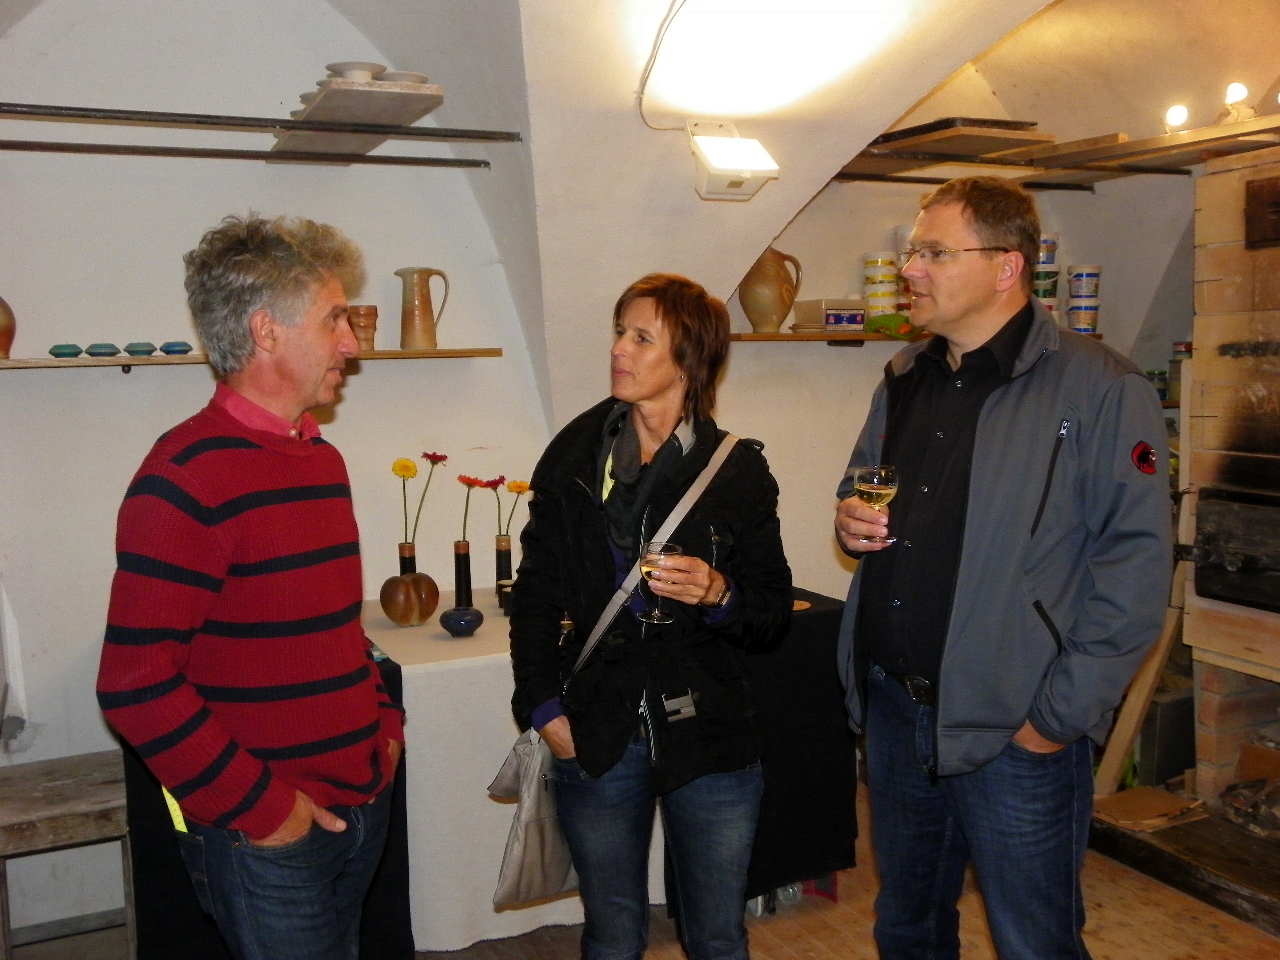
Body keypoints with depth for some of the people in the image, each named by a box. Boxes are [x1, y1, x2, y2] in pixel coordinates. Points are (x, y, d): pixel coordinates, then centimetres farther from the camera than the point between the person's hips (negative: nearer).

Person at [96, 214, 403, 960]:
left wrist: (385, 723, 10)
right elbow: (137, 683, -20)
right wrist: (256, 805, -16)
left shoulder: (323, 459, 10)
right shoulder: (189, 473, -18)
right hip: (267, 838, -8)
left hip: (360, 806, 8)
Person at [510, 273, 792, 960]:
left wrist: (718, 595, -20)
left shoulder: (738, 469, -4)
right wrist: (543, 708, -1)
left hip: (709, 738, -1)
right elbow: (536, 590, 6)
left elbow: (775, 612, 1)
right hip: (596, 738, 1)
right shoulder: (575, 455, 1)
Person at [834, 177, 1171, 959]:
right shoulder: (906, 378, 10)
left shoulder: (1099, 387, -13)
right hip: (894, 708, 7)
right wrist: (853, 519, 0)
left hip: (1014, 729, -6)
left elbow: (1137, 563, -16)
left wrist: (1063, 715, -17)